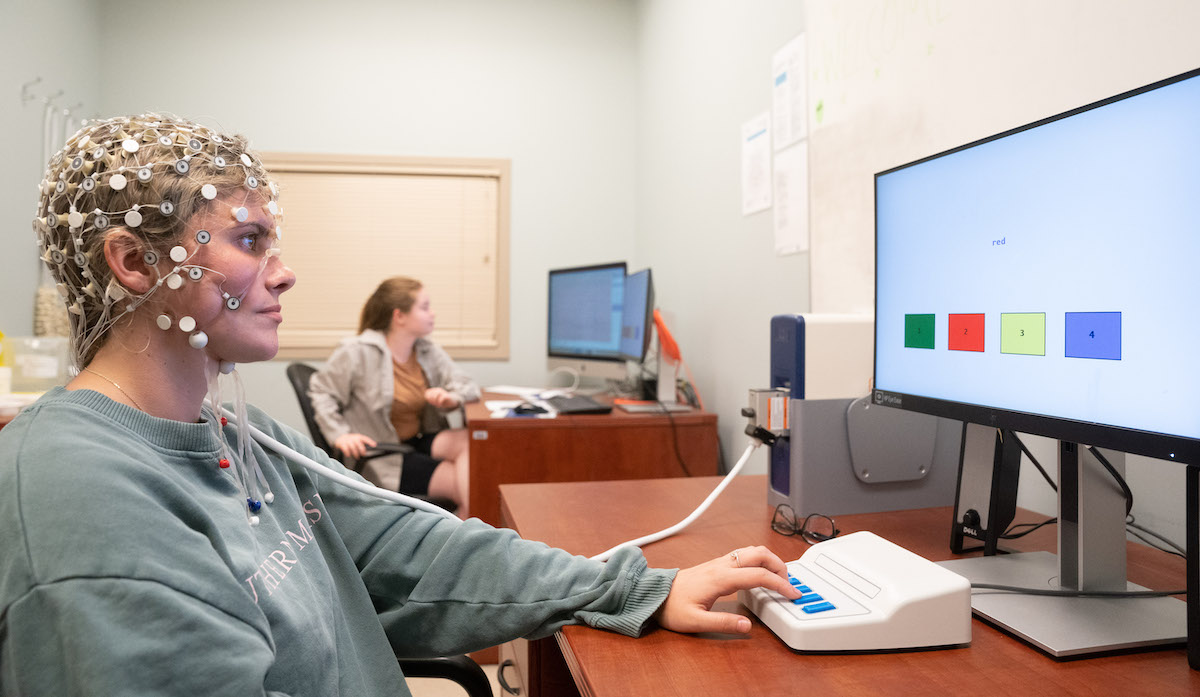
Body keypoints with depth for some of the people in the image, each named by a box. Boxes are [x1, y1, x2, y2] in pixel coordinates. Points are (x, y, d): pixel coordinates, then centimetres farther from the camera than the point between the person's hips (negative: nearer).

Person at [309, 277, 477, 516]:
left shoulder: (428, 350, 7)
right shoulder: (358, 352, -10)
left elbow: (468, 386, 7)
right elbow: (321, 392, -3)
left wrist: (452, 398, -17)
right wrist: (340, 435, -18)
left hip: (419, 441, 6)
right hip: (381, 458, -6)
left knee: (470, 441, -27)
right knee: (463, 482, -25)